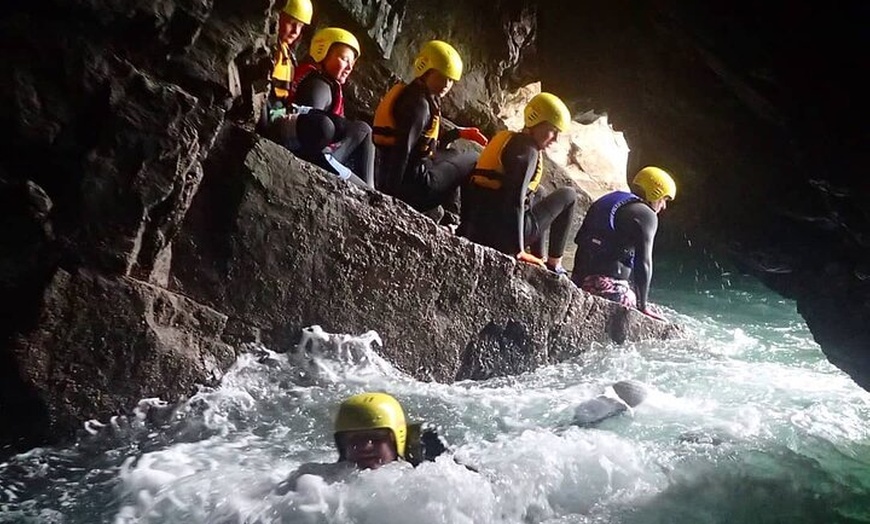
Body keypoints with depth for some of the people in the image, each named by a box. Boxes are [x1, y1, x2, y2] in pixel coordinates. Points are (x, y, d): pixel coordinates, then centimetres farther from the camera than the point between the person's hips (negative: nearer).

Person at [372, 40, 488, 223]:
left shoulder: (409, 94, 15)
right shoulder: (419, 103, -16)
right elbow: (403, 147, -25)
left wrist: (459, 133, 16)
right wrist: (393, 191, -26)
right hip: (413, 184, -10)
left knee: (451, 155, 33)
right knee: (475, 161, 7)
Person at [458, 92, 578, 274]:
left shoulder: (506, 138, 15)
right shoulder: (528, 150, -11)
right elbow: (515, 198, -22)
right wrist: (518, 251, -21)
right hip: (503, 235, -9)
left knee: (535, 197, 34)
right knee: (568, 196, 8)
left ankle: (539, 260, 28)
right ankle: (554, 265, 12)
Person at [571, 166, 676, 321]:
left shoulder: (605, 201, 20)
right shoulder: (646, 215, -5)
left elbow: (581, 242, 21)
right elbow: (643, 263, -11)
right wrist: (642, 306, -6)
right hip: (609, 286, -9)